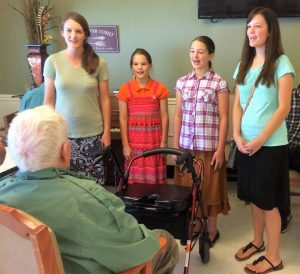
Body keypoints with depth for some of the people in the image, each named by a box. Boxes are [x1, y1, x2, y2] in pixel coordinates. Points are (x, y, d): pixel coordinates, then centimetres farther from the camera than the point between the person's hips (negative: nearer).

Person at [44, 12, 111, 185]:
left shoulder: (98, 63, -3)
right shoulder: (53, 61, -2)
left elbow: (104, 100, 1)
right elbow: (49, 101, 2)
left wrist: (107, 132, -1)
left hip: (92, 134, 0)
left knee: (94, 184, 3)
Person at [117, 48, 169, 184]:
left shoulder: (159, 88, 0)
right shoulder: (125, 89, -1)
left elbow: (164, 117, 0)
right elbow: (123, 119, -1)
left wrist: (164, 142, -4)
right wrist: (125, 144, -5)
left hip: (154, 139, 0)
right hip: (134, 140, 0)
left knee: (155, 178, 5)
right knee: (135, 179, 6)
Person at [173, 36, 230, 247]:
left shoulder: (219, 83, -5)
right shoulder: (182, 82, 7)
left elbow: (223, 118, -6)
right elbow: (178, 115, 9)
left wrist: (220, 149, -10)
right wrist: (175, 145, 6)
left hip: (209, 145, -4)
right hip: (186, 145, 4)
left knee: (210, 187, 7)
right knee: (189, 186, 11)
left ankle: (212, 230, 23)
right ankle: (195, 225, 29)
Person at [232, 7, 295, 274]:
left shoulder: (281, 63, -8)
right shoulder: (244, 64, 10)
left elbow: (283, 108, -13)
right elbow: (237, 104, 10)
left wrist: (260, 140, -15)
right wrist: (237, 135, -3)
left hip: (271, 144, -5)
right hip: (246, 143, 6)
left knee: (268, 200, 2)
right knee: (253, 196, 15)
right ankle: (257, 242, 34)